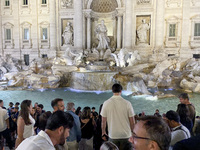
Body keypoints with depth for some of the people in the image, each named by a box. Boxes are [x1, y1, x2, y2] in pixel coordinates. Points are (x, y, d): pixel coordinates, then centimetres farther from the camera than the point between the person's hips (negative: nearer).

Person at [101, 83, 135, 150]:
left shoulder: (106, 103, -7)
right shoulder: (127, 103, -9)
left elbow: (103, 120, -1)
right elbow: (132, 121, -5)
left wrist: (103, 131, 16)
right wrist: (132, 131, 12)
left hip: (113, 135, 0)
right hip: (126, 134, 0)